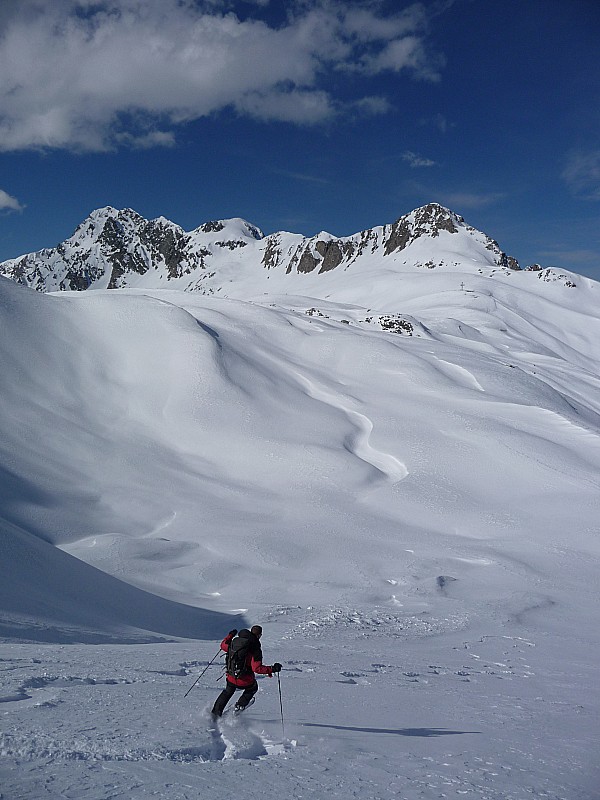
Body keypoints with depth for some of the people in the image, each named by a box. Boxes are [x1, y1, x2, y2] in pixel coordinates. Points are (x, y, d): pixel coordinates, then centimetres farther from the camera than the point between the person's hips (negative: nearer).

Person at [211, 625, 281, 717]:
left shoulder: (235, 641, -3)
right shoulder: (255, 649, -20)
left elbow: (223, 645, 15)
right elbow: (257, 668, -27)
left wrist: (230, 635, 30)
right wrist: (272, 669, -21)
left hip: (231, 678, 5)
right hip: (245, 681, -5)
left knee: (228, 692, 33)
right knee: (253, 688, 31)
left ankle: (215, 712, 33)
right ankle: (240, 705, 24)